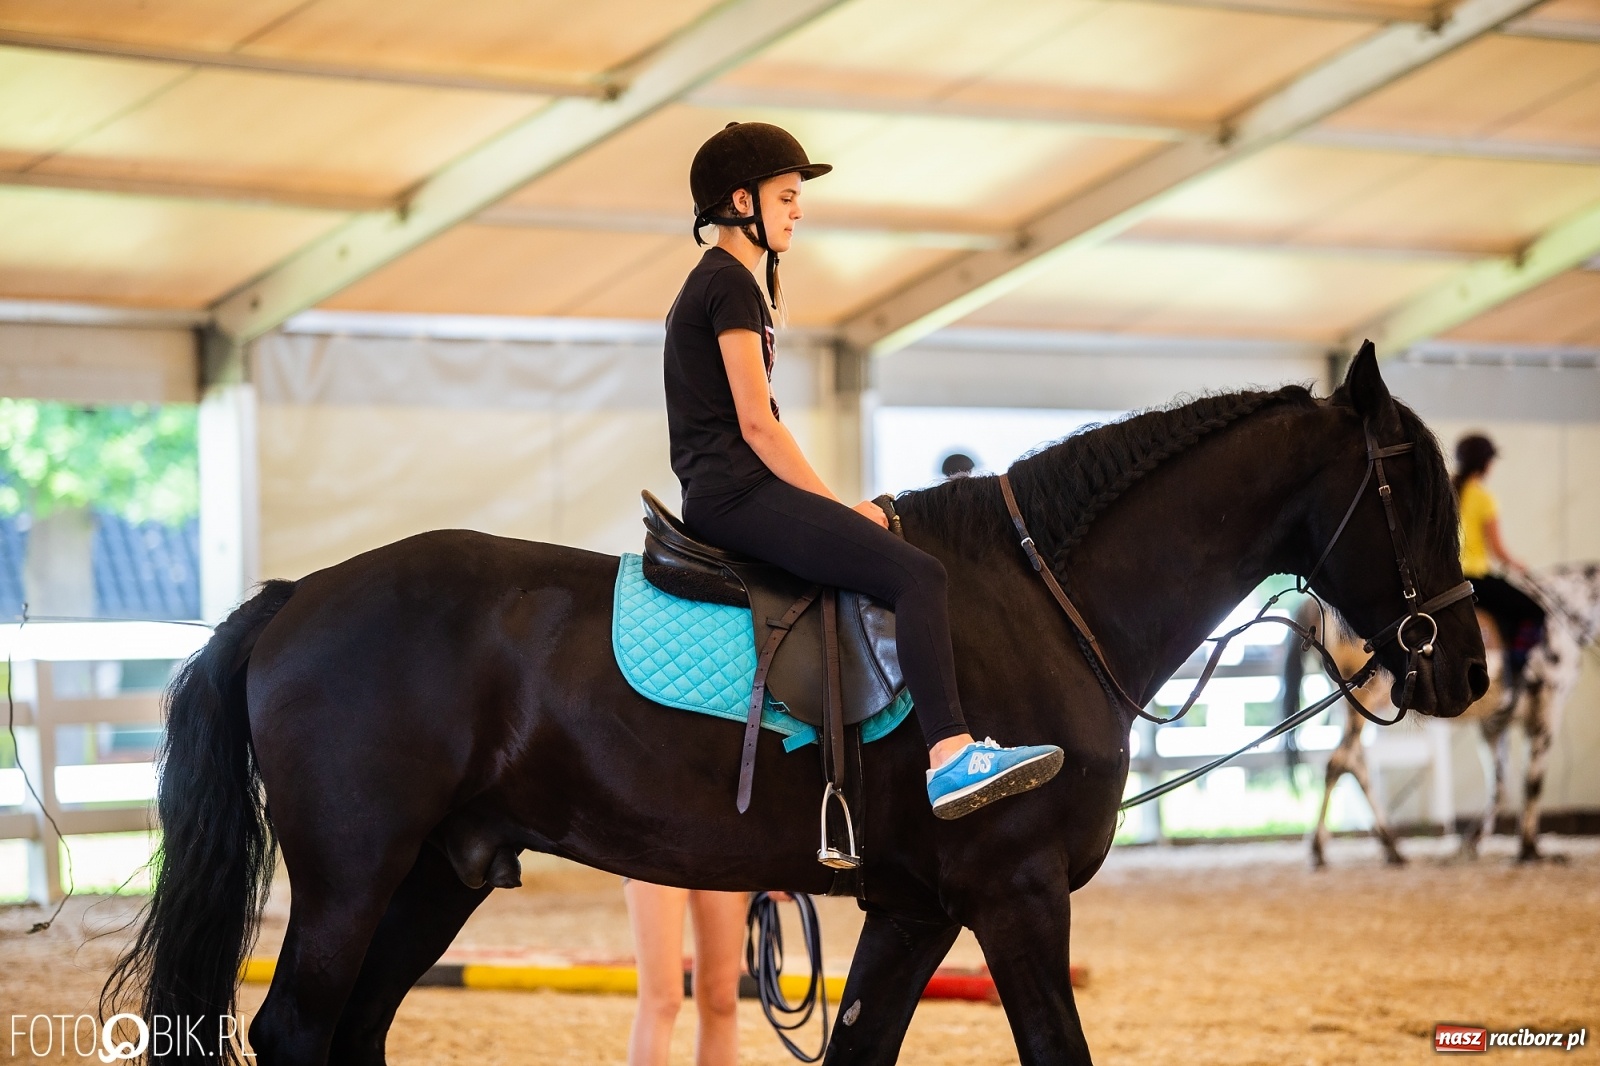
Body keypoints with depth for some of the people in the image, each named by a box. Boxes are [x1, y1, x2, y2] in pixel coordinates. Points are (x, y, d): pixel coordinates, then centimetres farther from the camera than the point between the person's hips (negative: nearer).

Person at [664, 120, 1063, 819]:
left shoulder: (711, 283, 23)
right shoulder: (732, 284, -9)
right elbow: (756, 424, -15)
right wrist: (838, 506, -11)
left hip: (721, 495, 11)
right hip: (736, 493, -11)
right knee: (917, 573, -22)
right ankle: (950, 756, -35)